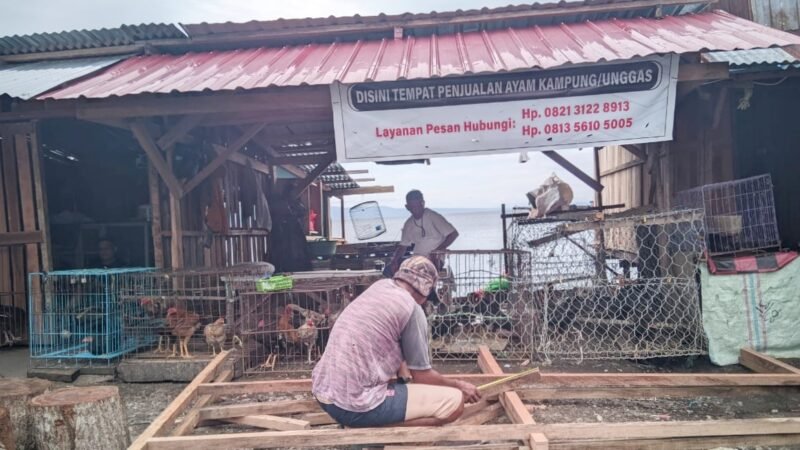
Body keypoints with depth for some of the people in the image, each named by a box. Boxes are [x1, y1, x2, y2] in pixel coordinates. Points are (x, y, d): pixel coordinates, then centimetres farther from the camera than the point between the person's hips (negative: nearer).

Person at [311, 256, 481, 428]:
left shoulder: (379, 286, 13)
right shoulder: (412, 309, -8)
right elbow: (421, 376, 1)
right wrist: (459, 386, 17)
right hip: (356, 407, -8)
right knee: (455, 402, -5)